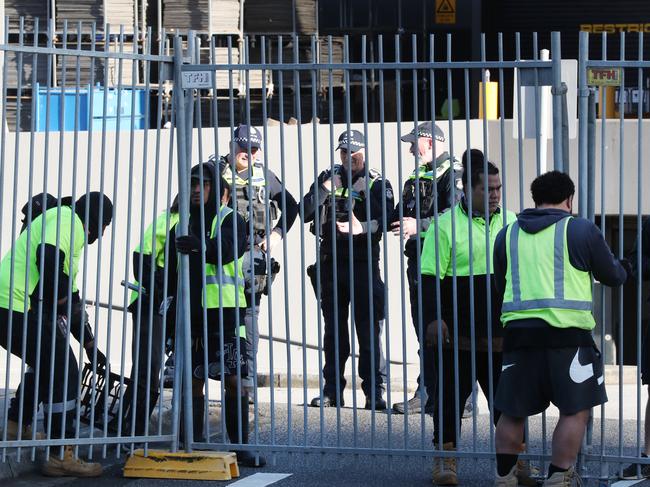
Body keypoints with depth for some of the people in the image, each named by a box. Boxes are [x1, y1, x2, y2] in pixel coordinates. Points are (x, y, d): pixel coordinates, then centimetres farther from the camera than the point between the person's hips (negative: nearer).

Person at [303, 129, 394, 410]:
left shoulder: (377, 183, 2)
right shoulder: (329, 177, 11)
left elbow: (387, 218, -13)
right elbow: (305, 213, 2)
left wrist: (365, 192, -22)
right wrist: (325, 189, -9)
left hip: (363, 263, -3)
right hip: (331, 262, 4)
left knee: (368, 330, -5)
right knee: (334, 330, 9)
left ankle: (374, 391, -3)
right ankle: (332, 391, 14)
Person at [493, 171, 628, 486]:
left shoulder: (507, 235, 13)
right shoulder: (581, 230, 2)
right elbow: (614, 276, 11)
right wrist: (619, 269, 35)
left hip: (518, 331, 4)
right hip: (566, 332, -4)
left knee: (512, 412, 12)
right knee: (575, 411, 3)